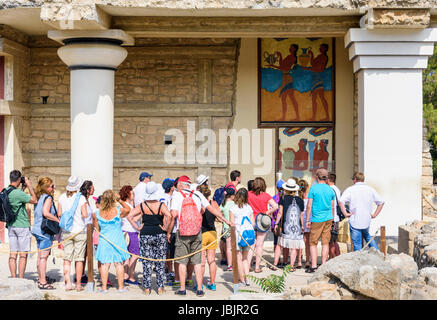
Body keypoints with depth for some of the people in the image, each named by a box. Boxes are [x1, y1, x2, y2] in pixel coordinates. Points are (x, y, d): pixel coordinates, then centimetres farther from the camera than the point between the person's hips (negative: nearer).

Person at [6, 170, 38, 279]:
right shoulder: (18, 193, -19)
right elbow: (35, 200, -11)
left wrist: (23, 188, 19)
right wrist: (29, 186, -6)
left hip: (11, 225, 7)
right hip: (22, 226, -7)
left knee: (12, 254, 7)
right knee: (23, 254, -2)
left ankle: (13, 278, 9)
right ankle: (21, 279, -2)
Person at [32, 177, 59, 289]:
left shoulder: (39, 198, 15)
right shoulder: (48, 198, -12)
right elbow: (45, 213, -26)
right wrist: (58, 221, -17)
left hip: (38, 230, 9)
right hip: (45, 230, -9)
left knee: (40, 256, 17)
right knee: (43, 257, -8)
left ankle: (41, 278, 28)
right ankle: (43, 282, -7)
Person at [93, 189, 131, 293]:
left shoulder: (97, 214, -8)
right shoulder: (119, 211, -10)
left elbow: (97, 228, 6)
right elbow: (128, 209, 12)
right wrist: (120, 200, 10)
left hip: (104, 241, 0)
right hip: (117, 241, 0)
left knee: (104, 264, 5)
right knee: (119, 264, 7)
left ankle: (104, 287, 7)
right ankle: (121, 287, 14)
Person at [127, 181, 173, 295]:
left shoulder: (142, 206, -1)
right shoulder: (161, 205, -7)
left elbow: (129, 216, -6)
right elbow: (169, 216, -22)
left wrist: (137, 228, 0)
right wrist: (167, 230, -11)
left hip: (145, 235, 1)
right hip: (160, 235, -1)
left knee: (146, 263, 8)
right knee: (160, 263, 8)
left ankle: (147, 288, 9)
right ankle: (160, 287, 8)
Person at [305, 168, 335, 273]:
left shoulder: (313, 188, -6)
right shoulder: (330, 189, 7)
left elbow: (309, 206, -6)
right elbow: (332, 207, 13)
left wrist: (307, 220, -1)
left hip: (317, 219, -4)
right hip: (328, 219, 4)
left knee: (313, 243, 3)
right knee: (325, 243, 6)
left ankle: (314, 265, -3)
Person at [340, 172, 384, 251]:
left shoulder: (350, 189, -5)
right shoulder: (370, 189, 5)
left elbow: (341, 201, -19)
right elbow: (381, 202, 6)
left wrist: (345, 213, -11)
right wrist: (374, 214, 8)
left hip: (354, 222, -4)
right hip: (367, 221, 4)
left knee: (357, 244, 1)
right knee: (367, 236, 30)